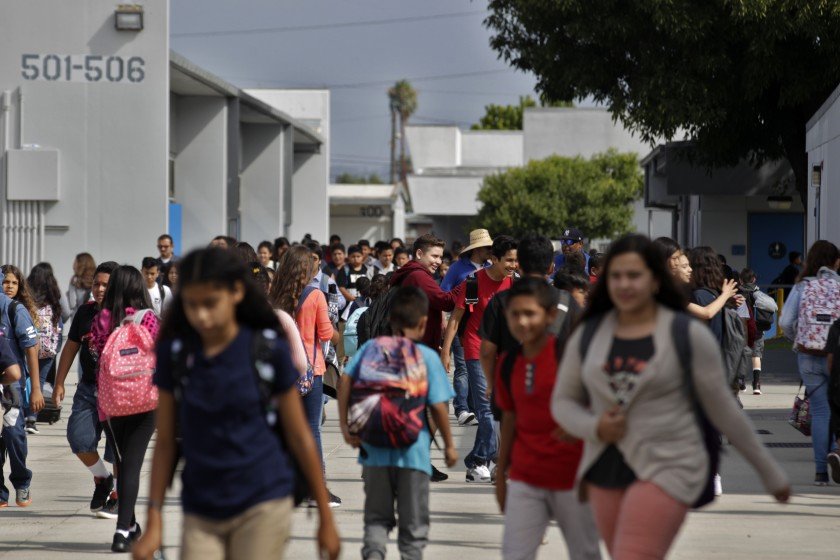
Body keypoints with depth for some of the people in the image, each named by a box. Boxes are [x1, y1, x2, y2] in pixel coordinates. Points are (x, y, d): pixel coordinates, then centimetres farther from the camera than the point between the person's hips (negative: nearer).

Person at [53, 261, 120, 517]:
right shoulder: (85, 312, 7)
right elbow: (71, 347, 15)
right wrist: (59, 383, 13)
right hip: (88, 388, 4)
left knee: (118, 448, -1)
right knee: (79, 438, -9)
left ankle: (118, 496, 17)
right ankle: (102, 479, 18)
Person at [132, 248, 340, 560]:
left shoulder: (268, 350, -5)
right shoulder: (174, 353, 1)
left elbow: (299, 437, 1)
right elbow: (165, 441, 6)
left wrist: (326, 518, 4)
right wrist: (154, 522, 2)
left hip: (262, 506, -2)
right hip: (200, 514, 2)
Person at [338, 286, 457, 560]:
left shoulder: (370, 348, 2)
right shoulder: (427, 357, -5)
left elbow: (345, 381, -8)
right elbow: (438, 405, -7)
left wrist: (345, 425, -4)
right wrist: (449, 445, 4)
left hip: (374, 448, 2)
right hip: (412, 451, -2)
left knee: (377, 517, 13)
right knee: (413, 523, 11)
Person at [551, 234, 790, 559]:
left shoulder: (688, 335, -7)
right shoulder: (587, 335, 5)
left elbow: (723, 409, 0)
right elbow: (562, 402, 13)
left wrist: (770, 472, 5)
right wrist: (594, 428, -9)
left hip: (666, 471, -5)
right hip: (605, 474, 5)